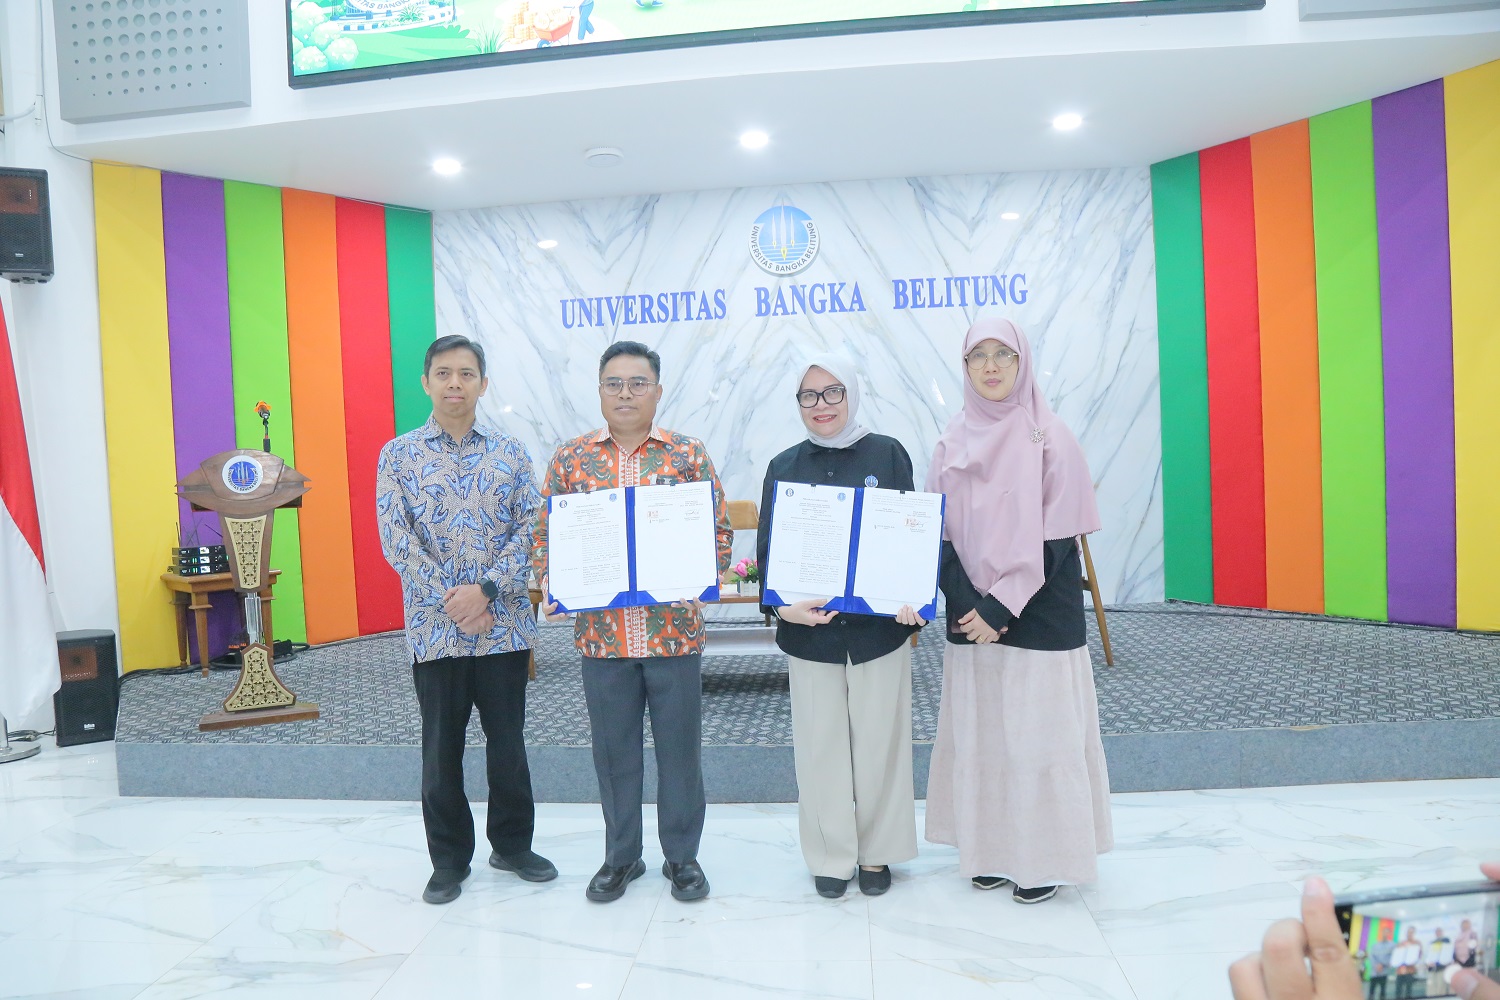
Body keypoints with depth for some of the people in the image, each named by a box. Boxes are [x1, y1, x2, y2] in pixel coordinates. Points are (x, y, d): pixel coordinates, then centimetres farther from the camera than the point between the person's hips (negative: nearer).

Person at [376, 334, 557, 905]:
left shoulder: (510, 452, 5)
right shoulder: (398, 455, 2)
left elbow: (530, 530, -3)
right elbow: (396, 542, -6)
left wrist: (485, 589, -16)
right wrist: (452, 601, -15)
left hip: (505, 625, 1)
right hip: (435, 629, -1)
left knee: (508, 742, 12)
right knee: (442, 749, 10)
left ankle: (512, 845, 31)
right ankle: (449, 860, 27)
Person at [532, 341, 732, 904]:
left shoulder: (688, 455, 0)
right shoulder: (572, 458, 4)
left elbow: (720, 531, 1)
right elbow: (546, 534, 6)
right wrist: (550, 586, -11)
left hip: (675, 630, -1)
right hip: (601, 632, 1)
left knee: (679, 745, 10)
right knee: (614, 749, 14)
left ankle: (682, 855, 28)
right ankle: (621, 856, 32)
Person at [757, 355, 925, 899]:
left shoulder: (887, 454, 0)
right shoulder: (784, 466, 4)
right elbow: (767, 550, 2)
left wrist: (912, 598, -16)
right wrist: (781, 605, -16)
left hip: (879, 626, -1)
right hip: (810, 631, 1)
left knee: (880, 741, 9)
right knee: (820, 745, 8)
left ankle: (876, 852, 29)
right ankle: (830, 856, 27)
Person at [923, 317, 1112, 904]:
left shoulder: (1051, 439, -5)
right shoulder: (952, 445, 6)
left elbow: (1057, 540, -9)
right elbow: (941, 537, 3)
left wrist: (1001, 608, -14)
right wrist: (969, 607, -11)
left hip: (1039, 617, -3)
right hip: (971, 617, 4)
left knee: (1040, 734, 3)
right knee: (979, 734, 9)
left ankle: (1047, 858, 20)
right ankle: (993, 851, 25)